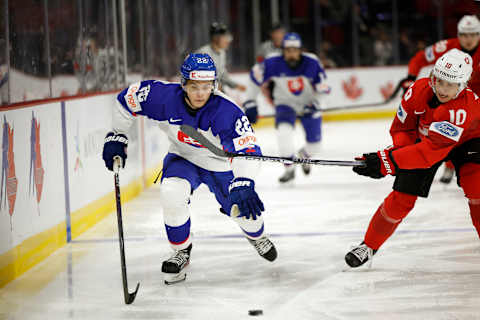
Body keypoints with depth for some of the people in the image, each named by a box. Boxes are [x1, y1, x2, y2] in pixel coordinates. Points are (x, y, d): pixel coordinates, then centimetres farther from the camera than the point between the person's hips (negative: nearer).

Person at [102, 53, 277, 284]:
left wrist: (243, 184, -55)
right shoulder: (164, 97, -26)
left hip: (221, 165, -1)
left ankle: (257, 236, 39)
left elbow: (247, 149, -40)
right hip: (182, 159, 1)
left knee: (245, 209, -2)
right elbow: (126, 100, -10)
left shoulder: (226, 111, -33)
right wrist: (116, 137, -6)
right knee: (171, 193, -28)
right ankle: (181, 251, -3)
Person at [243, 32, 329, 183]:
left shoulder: (312, 62, -23)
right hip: (285, 104, -1)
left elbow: (322, 86, -9)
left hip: (308, 104, 1)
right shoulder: (273, 63, -23)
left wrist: (313, 104, -21)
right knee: (284, 131, -29)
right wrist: (250, 103, -8)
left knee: (314, 143, 2)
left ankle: (303, 155, 40)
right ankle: (289, 169, -12)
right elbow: (255, 77, -9)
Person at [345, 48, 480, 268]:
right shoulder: (419, 90, -25)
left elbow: (432, 149, -46)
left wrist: (387, 161, -50)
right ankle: (369, 246, 12)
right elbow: (402, 127, -8)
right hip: (423, 137, 3)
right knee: (401, 198, -5)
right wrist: (399, 152, -28)